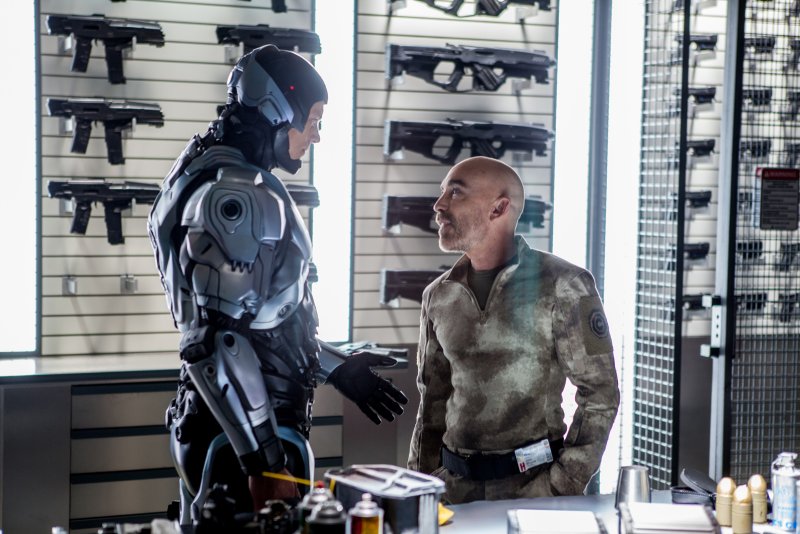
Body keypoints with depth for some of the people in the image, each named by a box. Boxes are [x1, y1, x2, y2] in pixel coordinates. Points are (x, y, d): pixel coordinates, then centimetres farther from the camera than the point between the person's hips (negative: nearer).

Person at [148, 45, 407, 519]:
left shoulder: (235, 184, 15)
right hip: (245, 435, -10)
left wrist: (337, 368, 23)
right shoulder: (234, 196, -18)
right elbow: (216, 341, -25)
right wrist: (265, 460, -25)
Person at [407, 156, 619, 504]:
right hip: (453, 484, 4)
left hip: (532, 482, -4)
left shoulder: (562, 287, -7)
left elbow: (599, 393, -6)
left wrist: (563, 487, -11)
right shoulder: (438, 296, 9)